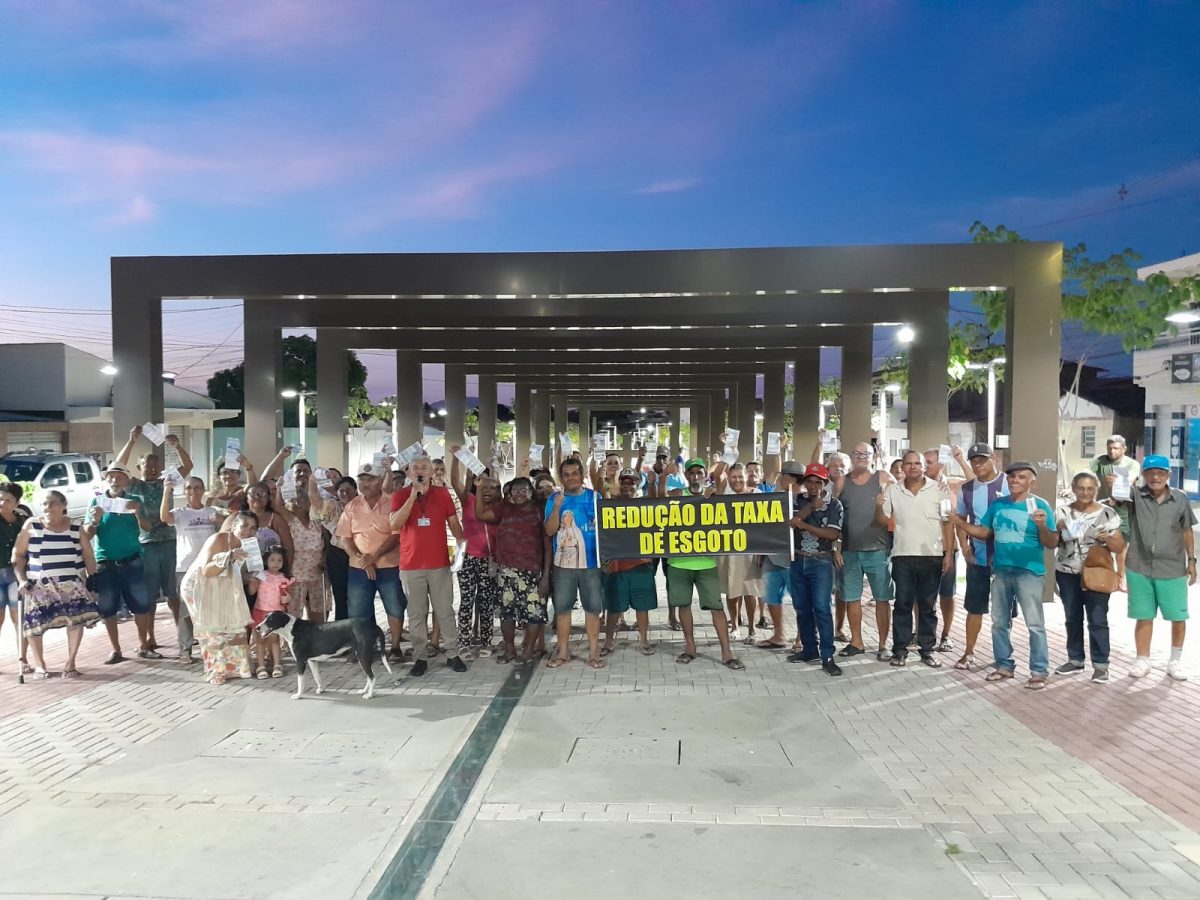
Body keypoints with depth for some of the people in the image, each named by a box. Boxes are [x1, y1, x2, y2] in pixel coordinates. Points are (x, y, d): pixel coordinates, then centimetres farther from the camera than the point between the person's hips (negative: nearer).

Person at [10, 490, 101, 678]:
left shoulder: (76, 528, 6)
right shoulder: (31, 526, 2)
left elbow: (88, 557, 10)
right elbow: (18, 555, 4)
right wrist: (21, 579, -7)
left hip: (72, 582, 0)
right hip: (40, 584, 0)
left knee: (77, 618, -14)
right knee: (35, 621, -6)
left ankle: (70, 663, -1)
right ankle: (39, 664, 16)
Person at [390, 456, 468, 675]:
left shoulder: (442, 494, 3)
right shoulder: (400, 495, -1)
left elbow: (453, 522, 8)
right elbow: (394, 525, -15)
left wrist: (462, 544, -7)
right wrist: (413, 496, -21)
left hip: (439, 564, 1)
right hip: (411, 565, -1)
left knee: (445, 611, 7)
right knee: (416, 614, 6)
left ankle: (453, 654, 16)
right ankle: (420, 658, 14)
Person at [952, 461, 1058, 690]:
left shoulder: (1040, 506, -8)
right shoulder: (998, 505, 7)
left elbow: (1052, 544, -10)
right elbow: (984, 532, 10)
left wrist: (1042, 526, -29)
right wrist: (960, 523, -3)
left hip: (1029, 572, -5)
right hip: (1001, 571, 6)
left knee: (1035, 624, -2)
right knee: (999, 622, 12)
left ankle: (1039, 672, 7)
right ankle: (1004, 665, 25)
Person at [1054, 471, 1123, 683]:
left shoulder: (1108, 513, -2)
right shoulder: (1062, 512, 4)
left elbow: (1119, 547, 0)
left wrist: (1108, 539, -20)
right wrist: (1058, 529, -12)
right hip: (1067, 573, 3)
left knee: (1098, 620, -4)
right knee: (1072, 618, 10)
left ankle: (1100, 664, 5)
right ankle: (1075, 659, 21)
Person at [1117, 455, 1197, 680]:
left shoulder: (1180, 499, 1)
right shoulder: (1136, 496, -4)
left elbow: (1186, 532, 8)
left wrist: (1191, 560, 8)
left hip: (1173, 569, 1)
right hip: (1140, 568, -1)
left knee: (1178, 617, 8)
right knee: (1144, 617, 9)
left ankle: (1176, 660, 27)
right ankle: (1142, 660, 21)